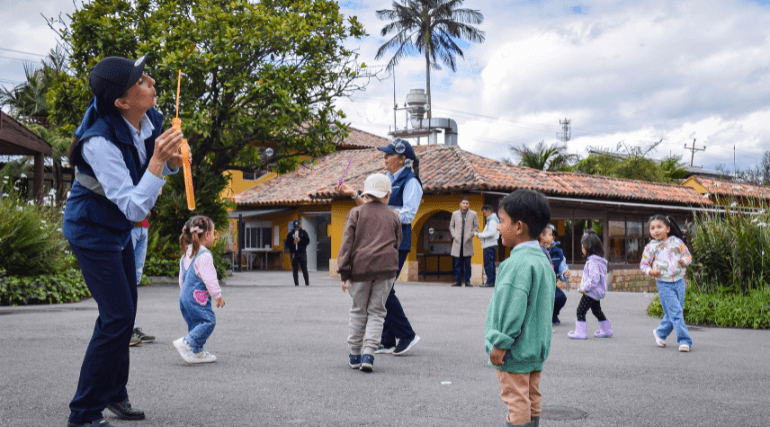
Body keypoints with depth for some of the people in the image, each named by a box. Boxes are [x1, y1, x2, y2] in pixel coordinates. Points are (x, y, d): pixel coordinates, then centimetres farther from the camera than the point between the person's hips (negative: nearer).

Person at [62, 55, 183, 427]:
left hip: (119, 229, 8)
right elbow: (135, 208, -36)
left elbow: (161, 168, 9)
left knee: (125, 312, 16)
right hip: (92, 231, -8)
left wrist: (174, 160, -14)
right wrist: (158, 159, -43)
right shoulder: (100, 141, -34)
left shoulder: (148, 120, -11)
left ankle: (114, 394, 34)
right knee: (117, 317, -11)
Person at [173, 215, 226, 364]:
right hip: (198, 297, -10)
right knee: (208, 320, -8)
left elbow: (182, 276, 22)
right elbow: (209, 278, -18)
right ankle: (186, 343, -17)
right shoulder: (204, 255, -16)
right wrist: (218, 296, -9)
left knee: (195, 323, 14)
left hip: (185, 295, 10)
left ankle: (197, 352, 15)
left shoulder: (186, 253, 15)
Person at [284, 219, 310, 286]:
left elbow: (307, 241, 2)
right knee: (295, 270, -1)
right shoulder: (290, 234, 11)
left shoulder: (303, 233, 10)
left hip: (302, 253, -1)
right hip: (294, 254, 1)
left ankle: (307, 283, 8)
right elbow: (287, 244, 7)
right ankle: (296, 283, 3)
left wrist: (300, 240, -11)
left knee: (304, 269, -1)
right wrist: (293, 243, -10)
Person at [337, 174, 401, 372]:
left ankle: (355, 355, 17)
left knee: (358, 311, 12)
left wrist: (344, 272, -3)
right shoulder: (393, 217, 16)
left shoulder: (356, 213, 9)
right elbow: (396, 244, 17)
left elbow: (347, 242, 0)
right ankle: (368, 354, -7)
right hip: (386, 267, 1)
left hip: (360, 266, 0)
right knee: (376, 312, 6)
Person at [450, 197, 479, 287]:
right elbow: (451, 226, 15)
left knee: (467, 263, 0)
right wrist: (454, 235, 0)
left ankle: (467, 281, 4)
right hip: (457, 242, 1)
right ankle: (458, 281, 6)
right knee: (458, 263, 1)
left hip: (467, 242, -1)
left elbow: (476, 226, 9)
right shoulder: (455, 214, 10)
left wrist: (471, 235, -4)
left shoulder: (473, 214, 6)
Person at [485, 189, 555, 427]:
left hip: (516, 349, -10)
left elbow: (512, 308, -25)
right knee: (532, 399, 16)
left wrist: (500, 343, -19)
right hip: (537, 346, 10)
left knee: (517, 402, -2)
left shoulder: (518, 263, -21)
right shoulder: (543, 260, 11)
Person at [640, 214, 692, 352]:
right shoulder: (651, 247, 0)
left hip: (679, 281, 3)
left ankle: (660, 333, 33)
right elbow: (643, 264, 5)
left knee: (671, 312, 10)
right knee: (676, 312, -10)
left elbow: (688, 255, 11)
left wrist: (684, 261, -12)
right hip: (664, 284, -3)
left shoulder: (676, 241, 5)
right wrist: (650, 271, -15)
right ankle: (685, 340, -4)